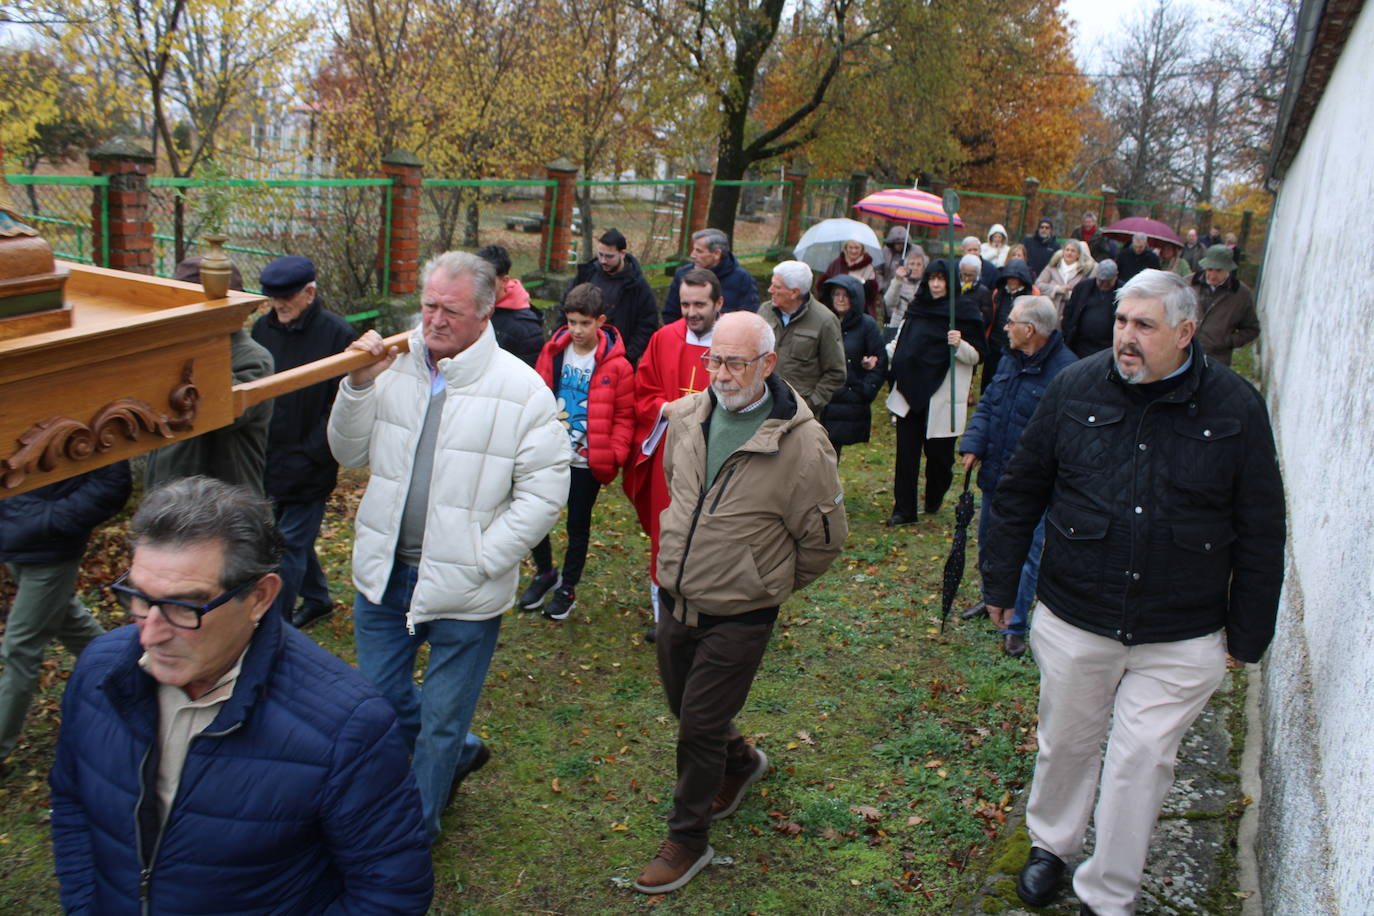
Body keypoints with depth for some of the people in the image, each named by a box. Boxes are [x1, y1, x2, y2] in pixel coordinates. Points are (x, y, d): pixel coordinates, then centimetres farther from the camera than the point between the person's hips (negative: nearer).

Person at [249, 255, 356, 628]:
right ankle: (317, 598, 38)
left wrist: (314, 455, -14)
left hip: (308, 468, -6)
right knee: (296, 537, 18)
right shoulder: (263, 328, 5)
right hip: (268, 461, 6)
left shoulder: (336, 333, -12)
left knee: (290, 543, 0)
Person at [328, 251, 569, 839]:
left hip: (463, 589, -4)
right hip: (384, 571, 5)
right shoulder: (396, 367, -2)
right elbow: (349, 454, 4)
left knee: (441, 721, 12)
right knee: (379, 692, 21)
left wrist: (475, 565, -17)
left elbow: (543, 497, -14)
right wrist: (359, 384, -12)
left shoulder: (522, 389, -14)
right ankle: (462, 752, 49)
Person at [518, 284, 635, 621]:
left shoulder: (616, 365, -10)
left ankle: (567, 588, 30)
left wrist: (614, 454, -14)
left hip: (588, 462, -3)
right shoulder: (553, 352, -1)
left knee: (578, 526, 11)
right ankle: (545, 573, 34)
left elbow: (624, 416, -6)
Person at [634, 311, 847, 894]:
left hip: (738, 616, -6)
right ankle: (740, 763, 52)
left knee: (699, 728, 3)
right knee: (686, 708, 22)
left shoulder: (800, 442, -20)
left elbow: (824, 539, -9)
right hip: (676, 599, 6)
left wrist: (771, 584, 2)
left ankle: (688, 840, 26)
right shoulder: (688, 415, -4)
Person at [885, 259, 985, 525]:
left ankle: (934, 500, 31)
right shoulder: (917, 306, 11)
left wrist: (959, 344, -24)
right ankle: (903, 509, 7)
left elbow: (976, 356, -6)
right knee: (906, 452, 2)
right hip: (910, 392, 4)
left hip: (942, 395, -4)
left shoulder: (964, 311, -4)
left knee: (938, 453, 6)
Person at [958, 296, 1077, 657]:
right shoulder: (1010, 360, 5)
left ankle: (1016, 627, 14)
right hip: (995, 473, 8)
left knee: (1027, 553, 2)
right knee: (988, 540, 22)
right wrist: (973, 445, -1)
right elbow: (986, 404, 12)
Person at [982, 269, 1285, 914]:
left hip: (1181, 641, -1)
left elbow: (1260, 533, 1)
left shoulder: (1236, 407, -7)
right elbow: (1020, 492, 4)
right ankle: (1051, 844, 44)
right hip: (1073, 620, 1)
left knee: (1141, 762, 7)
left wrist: (1248, 632, 4)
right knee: (1066, 744, 17)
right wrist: (1000, 582, 7)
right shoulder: (1076, 387, -5)